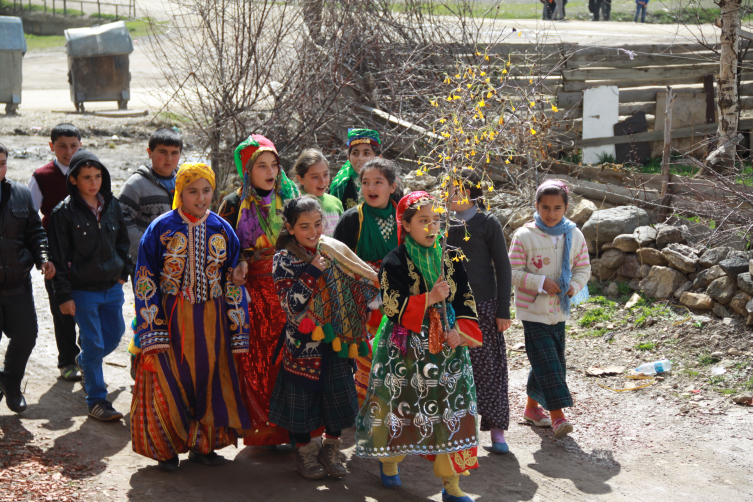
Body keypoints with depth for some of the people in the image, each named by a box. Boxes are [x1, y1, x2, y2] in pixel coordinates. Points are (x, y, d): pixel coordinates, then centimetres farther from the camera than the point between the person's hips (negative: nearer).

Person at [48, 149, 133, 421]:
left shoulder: (112, 205, 2)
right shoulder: (64, 212, -11)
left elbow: (123, 242, 16)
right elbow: (59, 256, -10)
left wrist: (124, 271, 9)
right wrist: (64, 295, -11)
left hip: (112, 287, 5)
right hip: (83, 291, -5)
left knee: (115, 335, 18)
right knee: (94, 345, -2)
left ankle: (84, 362, 47)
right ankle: (96, 400, 11)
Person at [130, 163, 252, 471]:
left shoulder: (222, 230, 3)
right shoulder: (161, 229, -5)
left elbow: (234, 283, 7)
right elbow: (145, 283, -5)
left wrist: (236, 333, 2)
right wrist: (152, 335, -12)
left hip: (211, 321, 3)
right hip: (170, 319, -3)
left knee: (210, 379, 7)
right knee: (169, 384, 0)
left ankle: (203, 444, 23)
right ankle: (166, 448, 18)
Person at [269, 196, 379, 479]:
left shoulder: (333, 252, 5)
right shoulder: (284, 259, -8)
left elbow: (351, 291, 16)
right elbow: (290, 304, -18)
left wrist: (373, 282, -2)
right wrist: (312, 271, -21)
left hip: (334, 339, 4)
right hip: (303, 342, -4)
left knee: (339, 393, 6)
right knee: (303, 394, 5)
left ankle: (330, 450, 25)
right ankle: (305, 452, 24)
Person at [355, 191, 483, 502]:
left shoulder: (451, 259, 6)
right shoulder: (395, 262, -8)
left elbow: (466, 299, 7)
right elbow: (393, 307, -16)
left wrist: (460, 330, -9)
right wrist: (430, 298, -25)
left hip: (446, 346, 3)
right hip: (406, 346, -3)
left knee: (451, 409, -1)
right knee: (400, 404, 8)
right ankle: (389, 460, 38)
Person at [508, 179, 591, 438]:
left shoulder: (574, 235, 2)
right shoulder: (524, 235, -10)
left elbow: (583, 268, 10)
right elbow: (513, 272, -10)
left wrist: (573, 286, -10)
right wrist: (541, 283, -20)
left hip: (559, 310, 5)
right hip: (533, 310, -5)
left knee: (552, 361, 13)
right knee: (546, 361, -10)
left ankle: (532, 406, 30)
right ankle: (557, 415, -6)